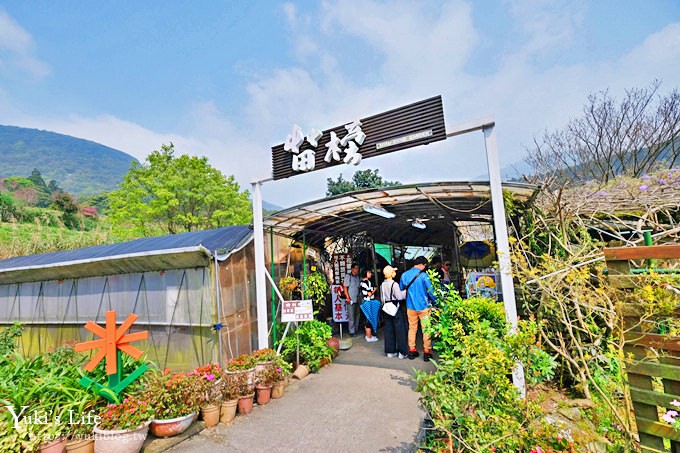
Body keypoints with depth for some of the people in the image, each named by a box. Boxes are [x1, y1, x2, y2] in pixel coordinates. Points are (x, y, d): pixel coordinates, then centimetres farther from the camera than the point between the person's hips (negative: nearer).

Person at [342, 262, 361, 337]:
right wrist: (347, 298, -12)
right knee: (351, 316, -1)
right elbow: (345, 287, -8)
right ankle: (352, 331, 8)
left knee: (357, 315, 13)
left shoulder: (358, 277, 10)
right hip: (351, 300, -6)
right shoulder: (348, 276, -6)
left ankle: (356, 329, 25)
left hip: (358, 299, 6)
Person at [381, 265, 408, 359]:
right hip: (396, 309, -6)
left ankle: (390, 351, 18)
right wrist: (404, 292, -1)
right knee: (400, 330, 3)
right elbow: (400, 297, -17)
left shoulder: (382, 284, 5)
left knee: (389, 330, 11)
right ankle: (402, 352, 8)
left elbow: (382, 298, 10)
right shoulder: (394, 284, -16)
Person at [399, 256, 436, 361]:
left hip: (410, 306, 4)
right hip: (423, 306, -4)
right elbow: (430, 291, -10)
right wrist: (434, 302, 4)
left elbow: (401, 289, 11)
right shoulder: (423, 275, -13)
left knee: (412, 329, 15)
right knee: (426, 329, 8)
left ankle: (411, 350, 22)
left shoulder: (404, 275, 1)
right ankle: (427, 352, 15)